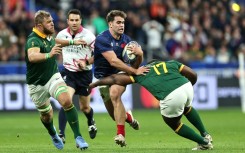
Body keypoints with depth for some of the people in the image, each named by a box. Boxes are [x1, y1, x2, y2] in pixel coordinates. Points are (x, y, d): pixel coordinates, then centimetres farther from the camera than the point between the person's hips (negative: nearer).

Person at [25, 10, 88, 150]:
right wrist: (49, 55, -63)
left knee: (67, 101, -23)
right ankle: (53, 135, 46)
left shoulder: (50, 36, 0)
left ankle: (78, 137, -19)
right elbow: (32, 57, -47)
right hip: (37, 84, -4)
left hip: (53, 77, 4)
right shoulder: (33, 40, -24)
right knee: (47, 115, 11)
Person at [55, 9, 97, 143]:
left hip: (84, 74, -1)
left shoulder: (88, 35, -12)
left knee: (85, 107, 14)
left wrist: (86, 62, -20)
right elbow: (56, 44, 10)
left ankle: (91, 122, 49)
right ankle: (61, 134, -23)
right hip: (68, 73, 1)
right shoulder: (62, 34, -5)